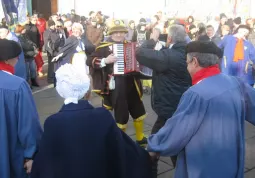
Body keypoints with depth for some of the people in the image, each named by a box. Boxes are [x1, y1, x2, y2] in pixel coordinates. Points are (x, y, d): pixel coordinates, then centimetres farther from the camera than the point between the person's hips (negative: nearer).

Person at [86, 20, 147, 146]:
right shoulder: (104, 47, -8)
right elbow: (89, 60, -16)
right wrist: (105, 61, -28)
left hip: (131, 85, 7)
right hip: (116, 87, -6)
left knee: (139, 111, 18)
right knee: (122, 116, 2)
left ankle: (140, 138, 39)